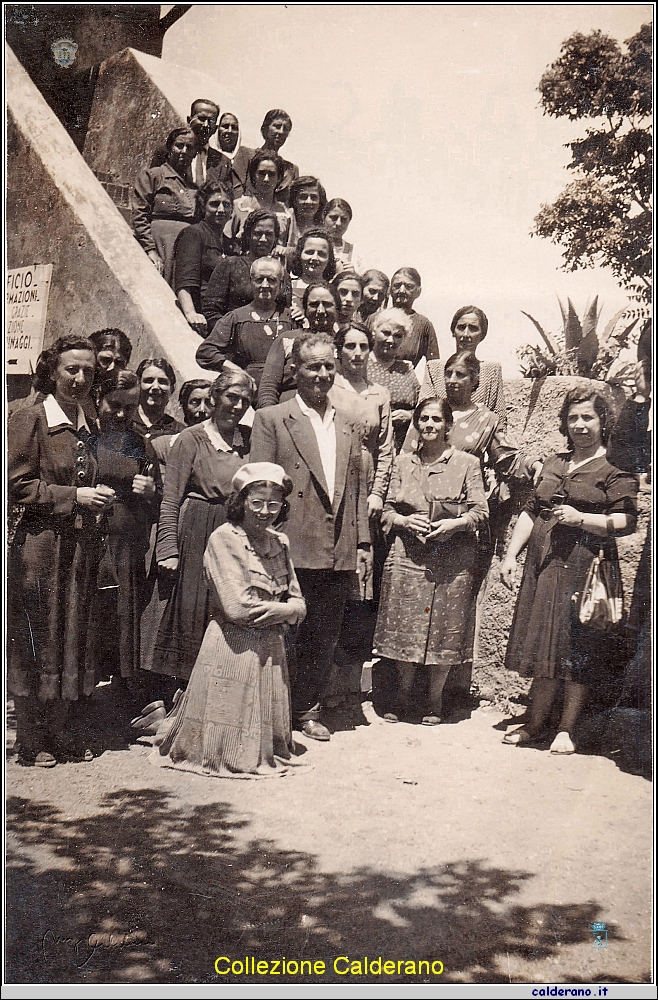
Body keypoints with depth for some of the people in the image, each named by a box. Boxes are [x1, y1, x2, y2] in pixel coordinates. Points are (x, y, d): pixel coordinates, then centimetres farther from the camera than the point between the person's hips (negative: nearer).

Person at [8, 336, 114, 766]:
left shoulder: (89, 426, 15)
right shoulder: (30, 420, -5)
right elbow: (17, 485, -11)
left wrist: (100, 497, 7)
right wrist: (73, 496, -14)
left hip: (83, 546, 6)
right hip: (41, 546, -6)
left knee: (77, 641, 11)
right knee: (38, 642, 0)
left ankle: (73, 734, 21)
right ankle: (36, 740, 12)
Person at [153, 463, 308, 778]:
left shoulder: (279, 542, 10)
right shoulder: (223, 539, -11)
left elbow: (298, 604, 9)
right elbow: (237, 607, -19)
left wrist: (283, 611, -13)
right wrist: (277, 608, -7)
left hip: (270, 648, 6)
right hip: (233, 649, -6)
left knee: (263, 730, 16)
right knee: (227, 736, 0)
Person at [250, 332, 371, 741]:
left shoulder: (349, 426, 14)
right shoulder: (271, 419, -1)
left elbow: (358, 488, 15)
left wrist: (363, 542, 9)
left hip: (339, 551, 5)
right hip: (294, 549, -5)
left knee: (325, 638, 13)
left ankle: (308, 709, 27)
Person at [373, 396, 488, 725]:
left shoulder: (467, 463, 4)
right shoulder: (402, 463, 11)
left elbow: (480, 512, 2)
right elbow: (386, 509, 12)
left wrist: (455, 523, -16)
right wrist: (404, 520, -8)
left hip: (452, 558, -2)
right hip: (407, 555, 2)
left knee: (444, 629, 3)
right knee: (404, 628, 4)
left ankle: (435, 699, 21)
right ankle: (403, 695, 23)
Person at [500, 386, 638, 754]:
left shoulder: (615, 470, -1)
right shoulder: (554, 463, 18)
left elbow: (628, 521, -9)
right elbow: (531, 512, 17)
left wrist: (581, 518, -18)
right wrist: (511, 555, 10)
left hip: (585, 567, -6)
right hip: (543, 564, 6)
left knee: (577, 648, -1)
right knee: (542, 644, 9)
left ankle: (568, 728, 10)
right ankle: (536, 722, 20)